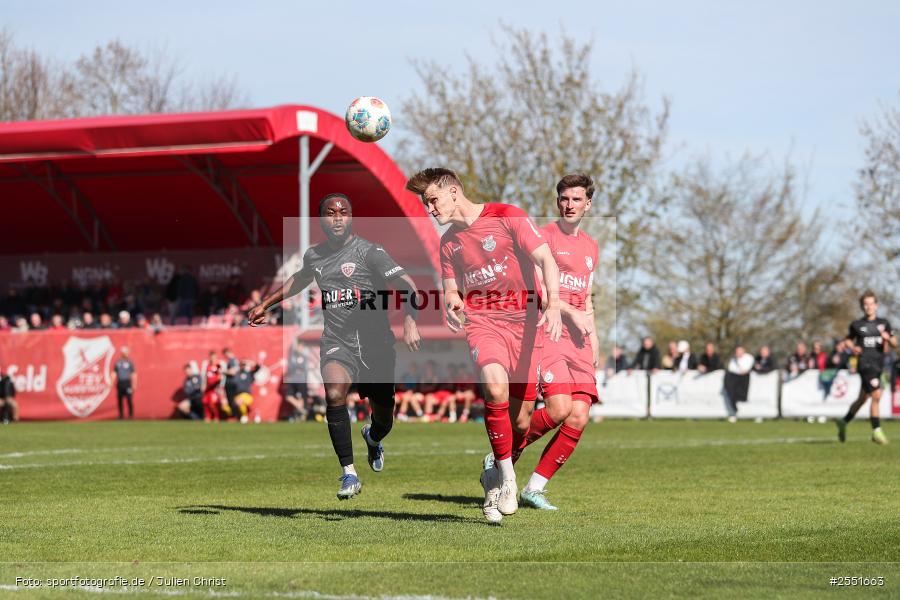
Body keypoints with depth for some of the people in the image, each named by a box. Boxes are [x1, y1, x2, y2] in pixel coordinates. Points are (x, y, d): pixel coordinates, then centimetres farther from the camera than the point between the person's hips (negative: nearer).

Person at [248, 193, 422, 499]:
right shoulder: (313, 256, 8)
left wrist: (410, 322, -30)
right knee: (334, 393, -28)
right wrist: (265, 304, 36)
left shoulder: (369, 251, -7)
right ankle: (349, 474, -23)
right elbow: (299, 280, 32)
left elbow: (407, 285, -15)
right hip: (336, 341, 2)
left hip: (374, 342, -2)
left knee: (384, 414, 9)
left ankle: (373, 439, 51)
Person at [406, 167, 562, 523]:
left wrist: (553, 305, -25)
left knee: (519, 421, -2)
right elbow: (452, 291, 22)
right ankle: (506, 479, -18)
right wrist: (452, 305, -4)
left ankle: (496, 468, 28)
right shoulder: (449, 242, 14)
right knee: (495, 386, -29)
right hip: (481, 320, 2)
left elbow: (545, 259, -9)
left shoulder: (507, 217, -3)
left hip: (522, 320, -2)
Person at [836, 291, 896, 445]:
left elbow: (894, 344, 12)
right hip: (865, 363, -5)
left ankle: (844, 422, 35)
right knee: (877, 395, -20)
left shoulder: (884, 323, 9)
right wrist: (853, 348, -4)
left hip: (878, 365, 5)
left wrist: (888, 338, -10)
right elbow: (849, 339, 17)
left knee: (863, 398, 15)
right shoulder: (857, 325, 3)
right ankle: (876, 431, -15)